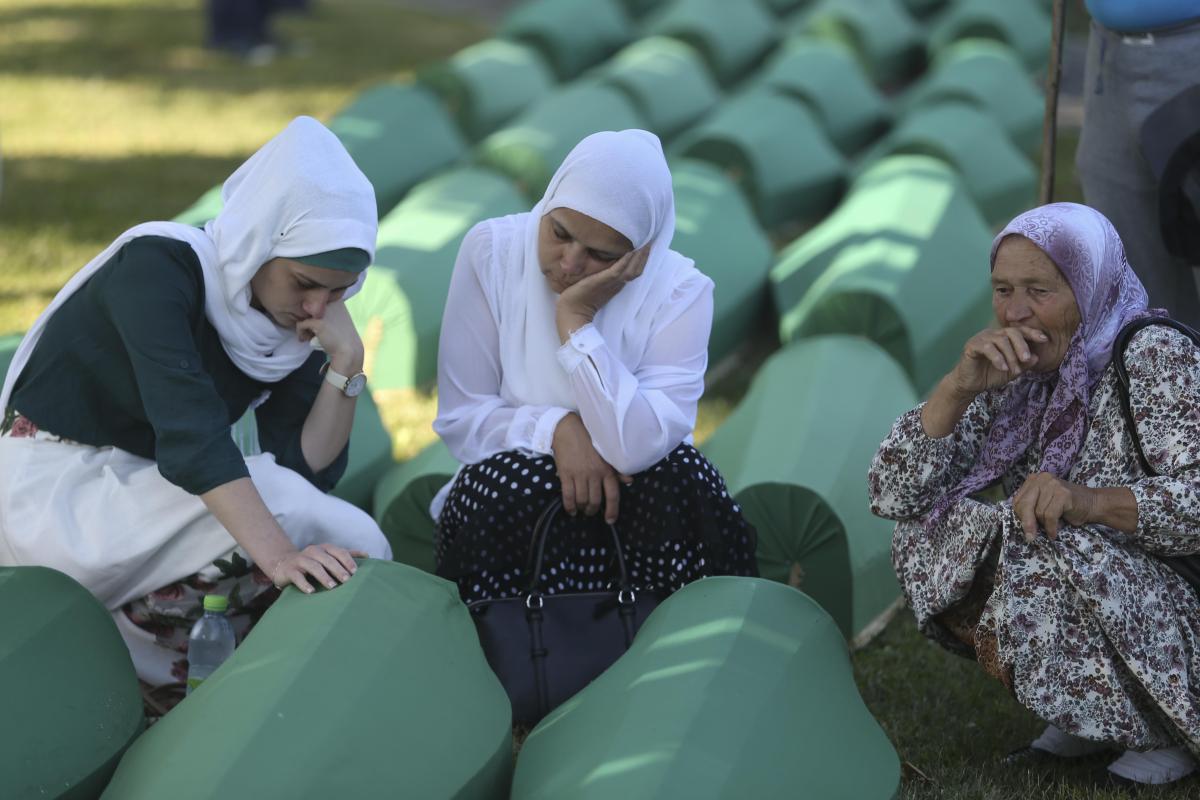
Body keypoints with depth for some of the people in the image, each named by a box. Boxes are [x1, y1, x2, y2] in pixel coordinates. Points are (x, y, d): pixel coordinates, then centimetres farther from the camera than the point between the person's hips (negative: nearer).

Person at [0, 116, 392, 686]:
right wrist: (277, 554, -42)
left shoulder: (296, 321, 1)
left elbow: (308, 469, -4)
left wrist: (345, 361, -17)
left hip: (147, 498, 8)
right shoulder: (157, 265, -20)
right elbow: (189, 430, -33)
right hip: (56, 491, -8)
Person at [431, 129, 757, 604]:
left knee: (681, 475, -30)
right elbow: (459, 417, -8)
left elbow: (639, 449, -27)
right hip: (514, 496, 0)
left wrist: (575, 319, -27)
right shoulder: (491, 250, -11)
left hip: (630, 499, 0)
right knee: (503, 480, -32)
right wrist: (555, 429, -25)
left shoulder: (680, 291, -14)